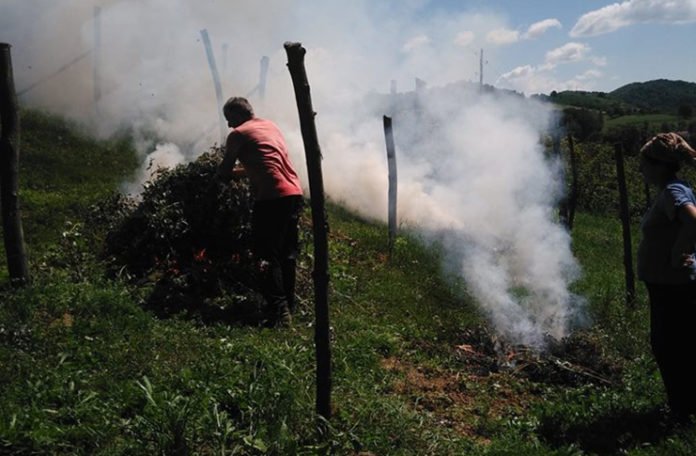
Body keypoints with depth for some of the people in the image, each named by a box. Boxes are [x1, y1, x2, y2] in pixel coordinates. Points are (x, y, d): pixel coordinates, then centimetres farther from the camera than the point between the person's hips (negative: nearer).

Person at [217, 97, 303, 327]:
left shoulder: (238, 134, 2)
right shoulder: (271, 126, 23)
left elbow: (224, 172, 4)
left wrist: (225, 173, 25)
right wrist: (242, 170, 33)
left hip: (271, 197, -7)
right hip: (295, 192, 8)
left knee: (266, 256, -4)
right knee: (287, 253, 15)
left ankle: (278, 312, -10)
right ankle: (288, 305, 21)